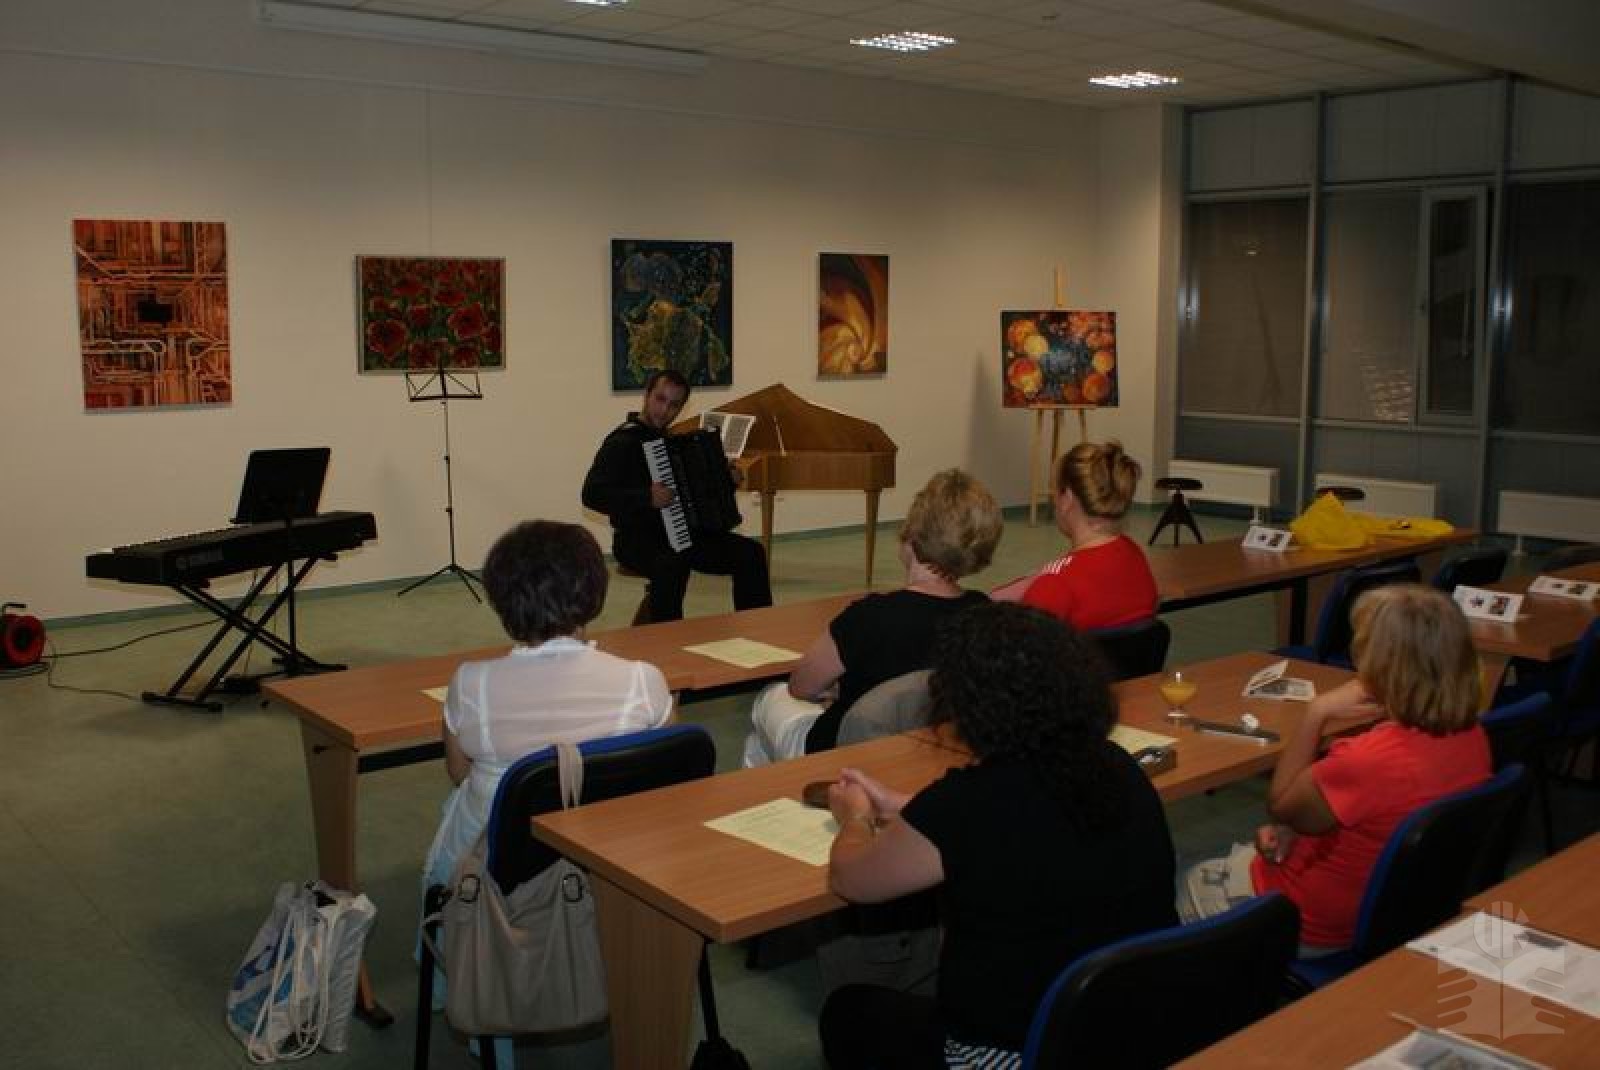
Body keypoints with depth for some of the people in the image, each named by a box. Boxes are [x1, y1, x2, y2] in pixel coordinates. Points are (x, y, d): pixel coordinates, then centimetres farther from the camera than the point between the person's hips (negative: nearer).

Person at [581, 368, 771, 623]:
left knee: (750, 552, -7)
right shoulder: (622, 442, -11)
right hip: (637, 539, -8)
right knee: (672, 564, -40)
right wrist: (646, 498, -33)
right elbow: (592, 494, -23)